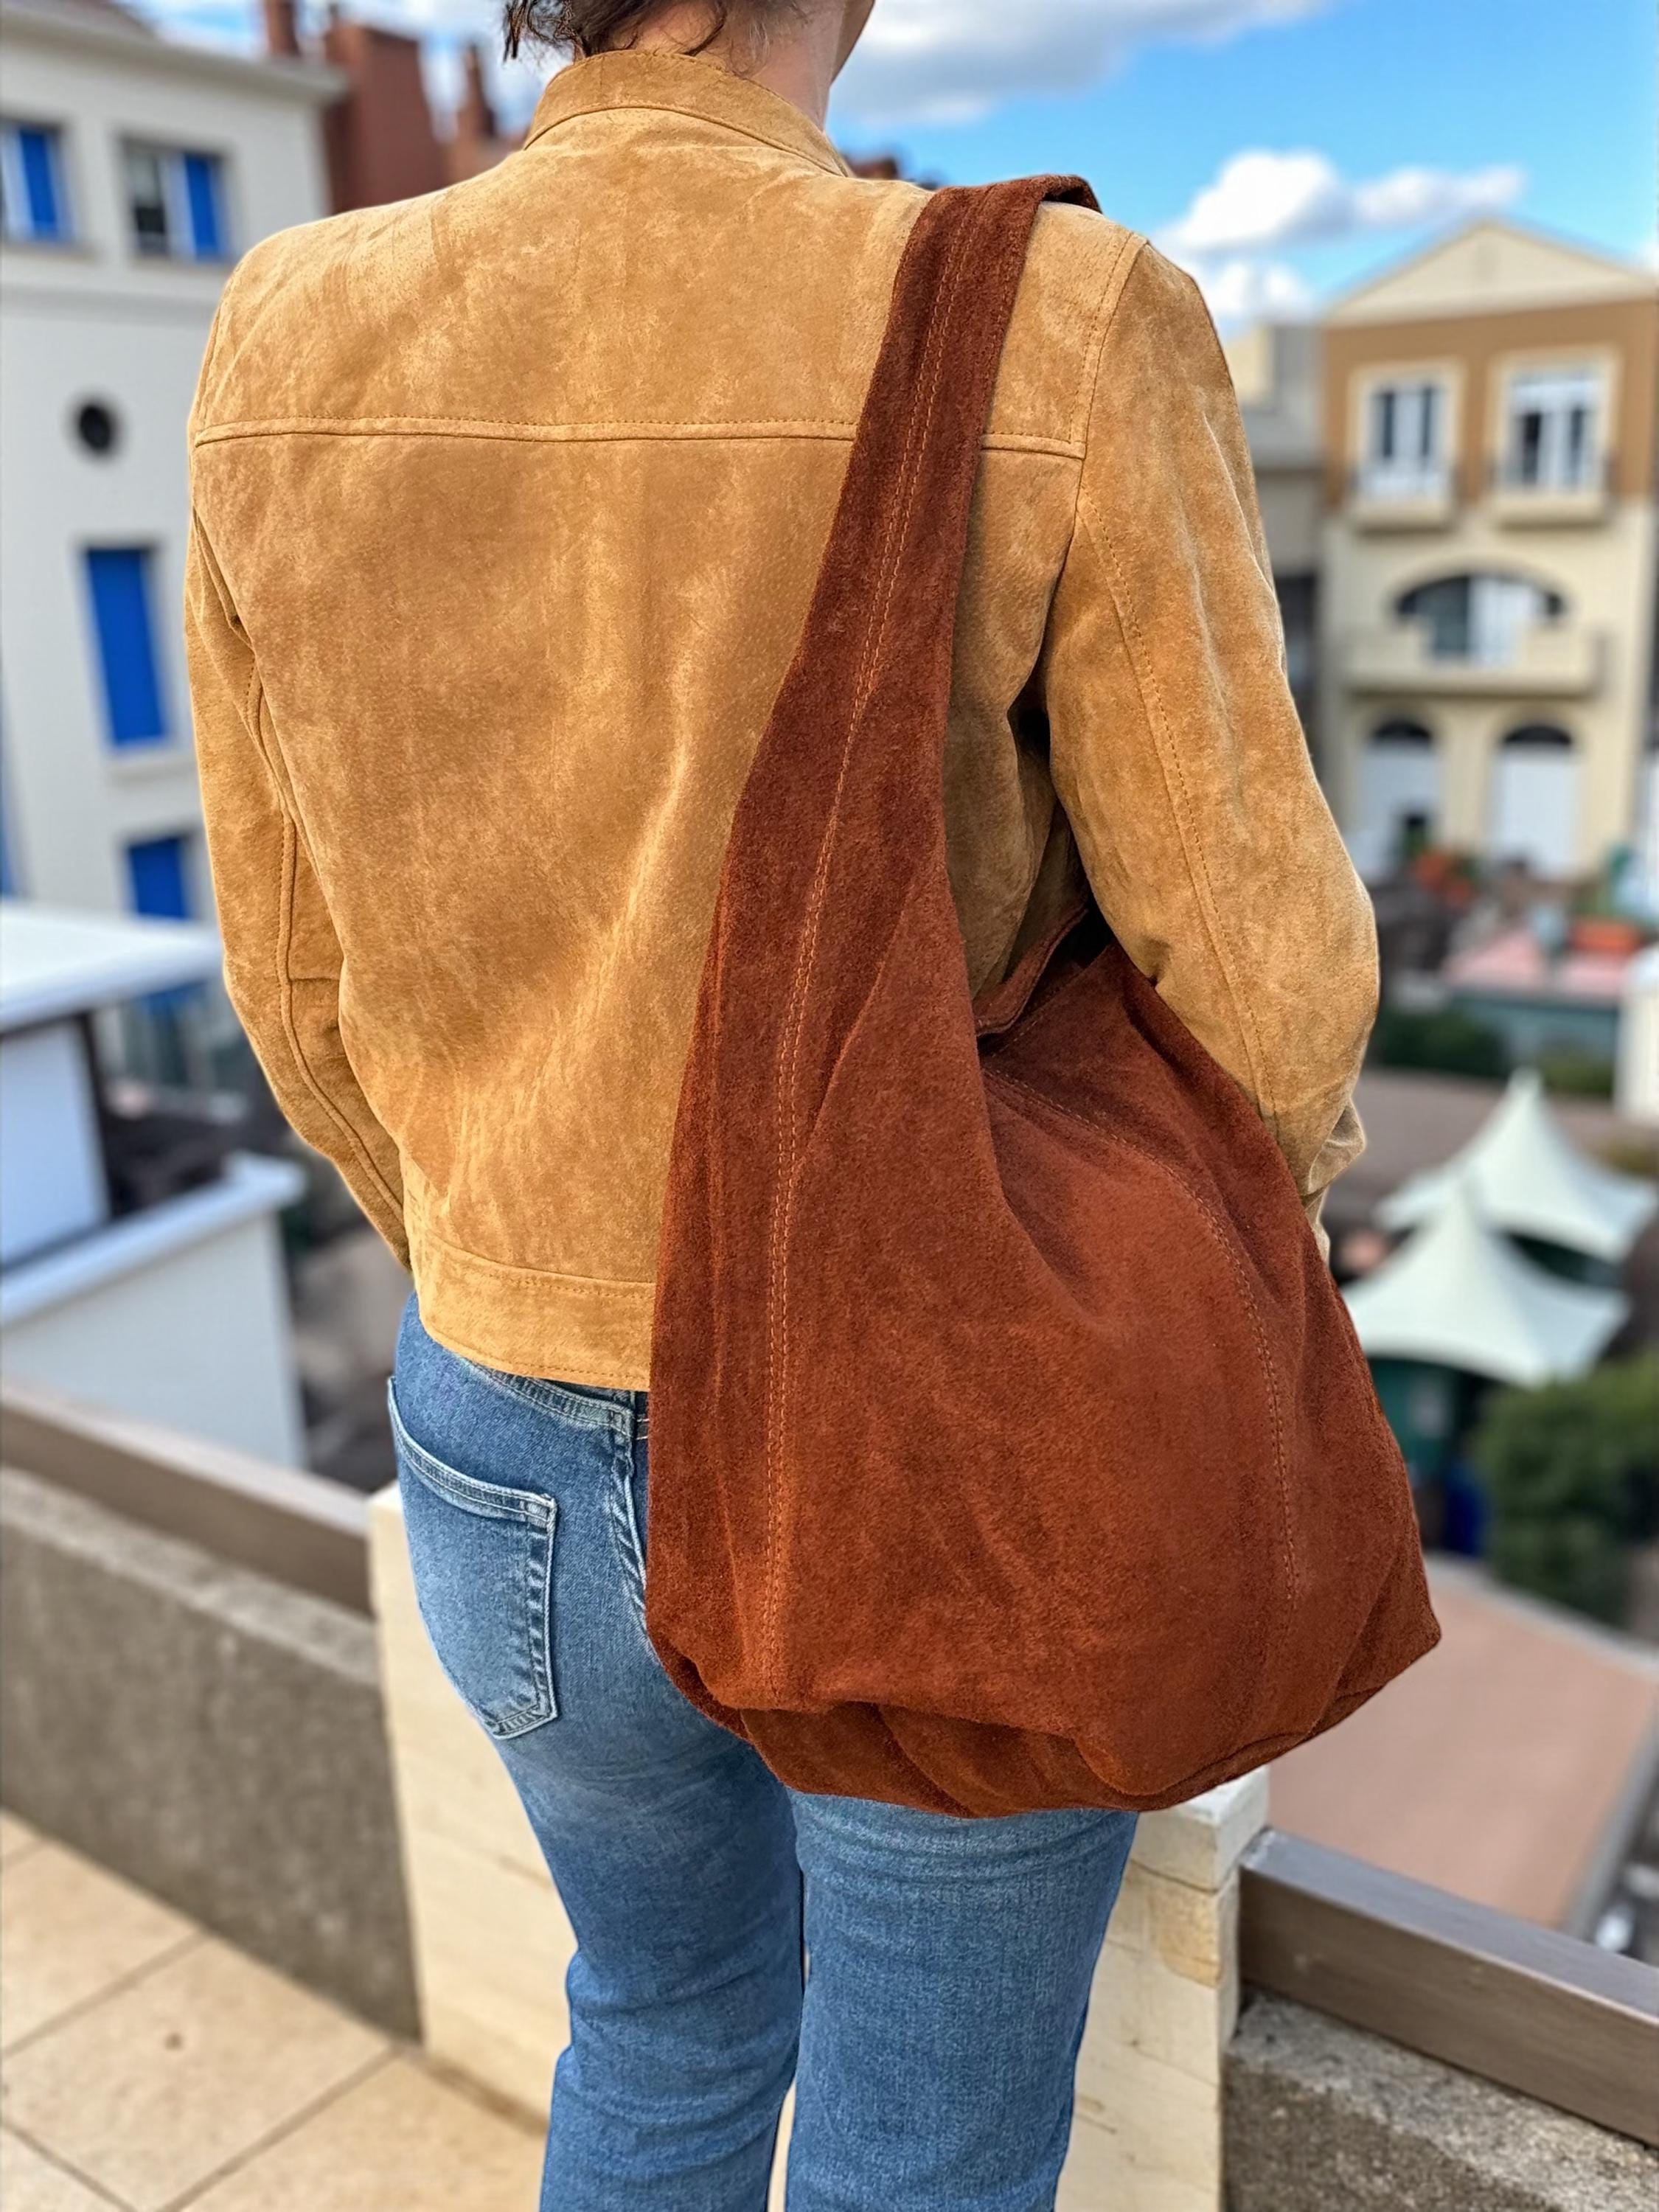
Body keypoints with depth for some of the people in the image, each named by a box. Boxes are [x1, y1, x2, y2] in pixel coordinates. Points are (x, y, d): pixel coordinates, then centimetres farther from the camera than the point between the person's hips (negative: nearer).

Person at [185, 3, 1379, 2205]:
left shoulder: (290, 354, -7)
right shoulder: (1063, 342, -19)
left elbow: (312, 981, 1)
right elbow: (1258, 988, -14)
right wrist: (1302, 1120, 11)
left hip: (527, 1469, 4)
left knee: (675, 2005, 35)